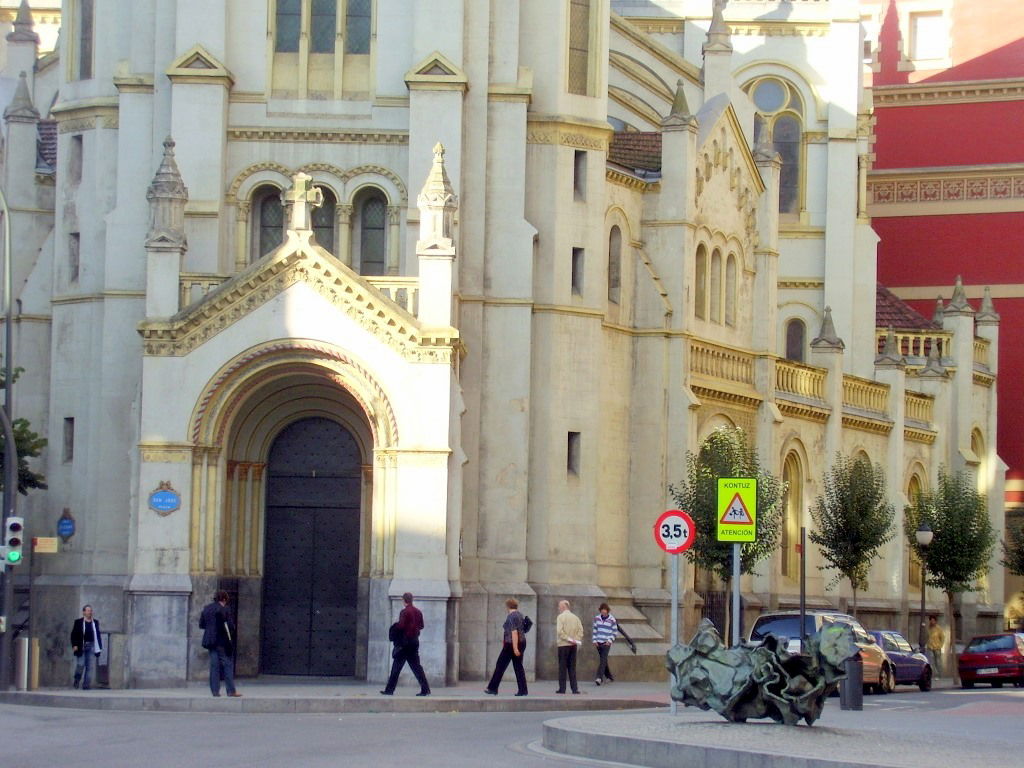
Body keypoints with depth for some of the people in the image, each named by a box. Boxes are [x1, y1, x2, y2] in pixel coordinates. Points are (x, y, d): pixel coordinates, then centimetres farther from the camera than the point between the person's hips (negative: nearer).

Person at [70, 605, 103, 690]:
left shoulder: (95, 622, 11)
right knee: (80, 665, -8)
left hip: (91, 646, 3)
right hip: (81, 647, -3)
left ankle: (85, 684, 2)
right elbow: (74, 634, 0)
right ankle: (77, 681, 16)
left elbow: (98, 635, 13)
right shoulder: (78, 622, 3)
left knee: (90, 666, -2)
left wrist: (99, 647, 8)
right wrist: (74, 645, -11)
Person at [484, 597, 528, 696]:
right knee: (518, 666, 7)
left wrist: (515, 648, -25)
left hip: (511, 644, -8)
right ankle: (523, 690, 0)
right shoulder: (519, 615, 13)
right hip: (521, 643, 8)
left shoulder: (511, 616, -14)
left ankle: (493, 688, 7)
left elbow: (514, 632, -22)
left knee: (500, 666, 2)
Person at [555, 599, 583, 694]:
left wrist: (568, 639, -13)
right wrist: (577, 640, 0)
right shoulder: (575, 617, 9)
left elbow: (559, 631, -17)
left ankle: (562, 688, 1)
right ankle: (574, 688, 5)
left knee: (562, 667, 1)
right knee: (572, 667, 9)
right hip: (574, 646, 5)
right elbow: (581, 630, 2)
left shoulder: (561, 617, -6)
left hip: (563, 645, -5)